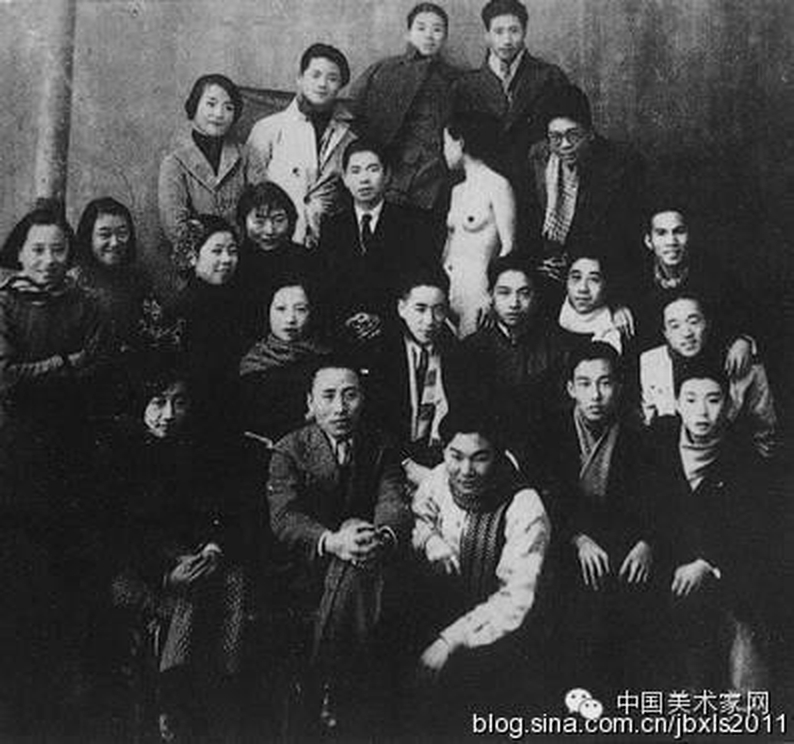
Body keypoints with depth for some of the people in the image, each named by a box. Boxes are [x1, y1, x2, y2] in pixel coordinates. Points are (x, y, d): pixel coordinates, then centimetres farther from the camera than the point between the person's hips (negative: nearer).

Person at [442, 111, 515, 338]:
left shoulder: (497, 186, -7)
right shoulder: (458, 191, 16)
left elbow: (508, 247, -12)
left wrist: (491, 292, -18)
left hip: (477, 284, -7)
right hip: (449, 283, 7)